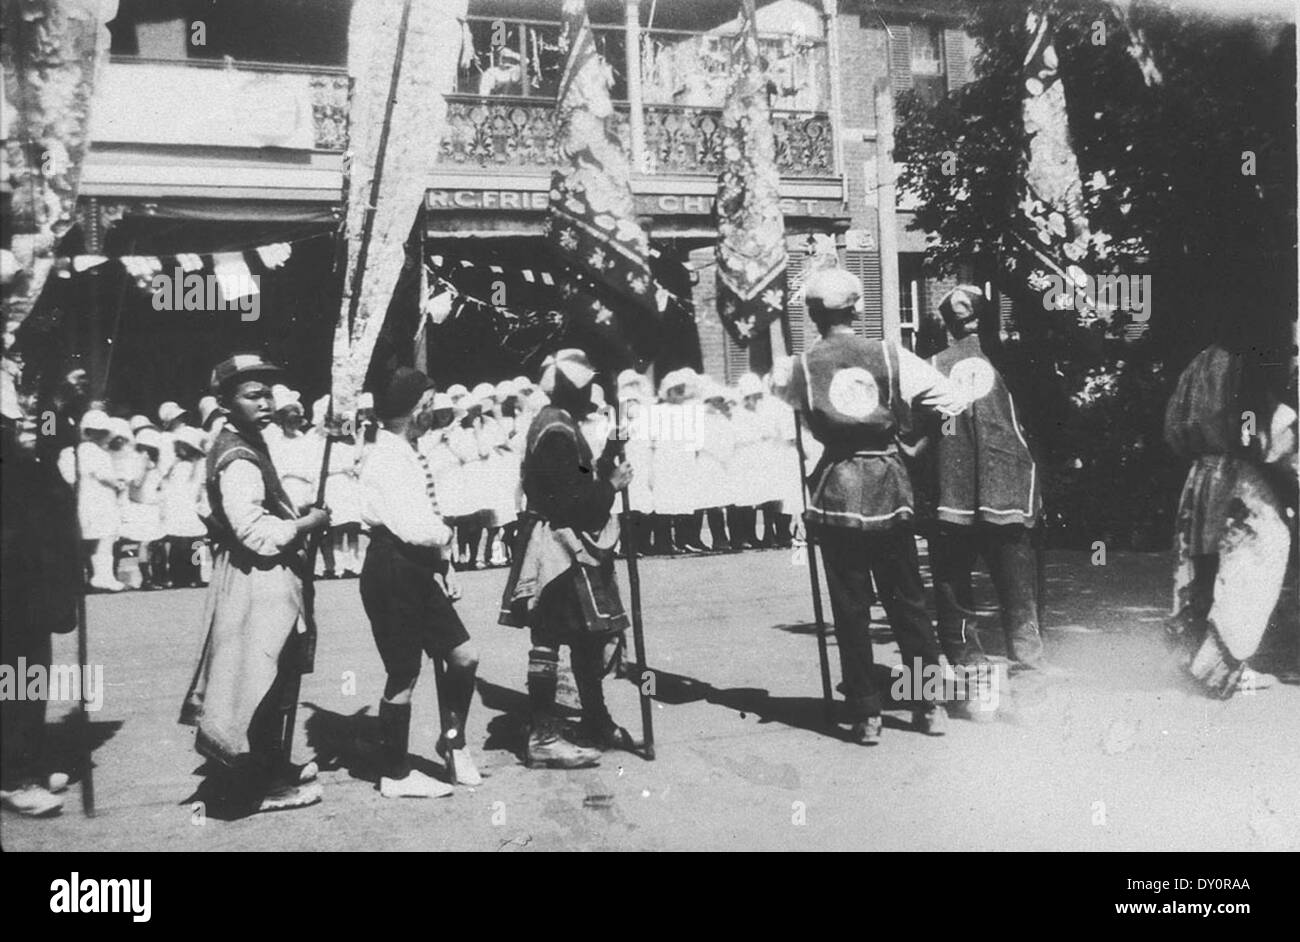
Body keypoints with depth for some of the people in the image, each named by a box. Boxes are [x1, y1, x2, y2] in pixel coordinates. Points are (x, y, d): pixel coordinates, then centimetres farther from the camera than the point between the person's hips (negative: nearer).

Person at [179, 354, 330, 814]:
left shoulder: (248, 447, 13)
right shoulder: (239, 460, -20)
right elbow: (256, 533, -26)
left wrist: (296, 515, 12)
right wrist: (308, 523, -15)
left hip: (265, 583, 11)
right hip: (256, 585, -11)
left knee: (269, 681, 19)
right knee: (258, 683, -2)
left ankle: (269, 765, 32)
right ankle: (257, 788, 8)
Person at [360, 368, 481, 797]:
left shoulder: (410, 453, 10)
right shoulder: (387, 459, -20)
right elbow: (412, 528, -28)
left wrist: (445, 567, 13)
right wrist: (445, 536, -8)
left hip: (420, 571, 9)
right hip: (393, 570, -9)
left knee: (464, 656, 12)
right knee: (404, 674, 3)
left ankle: (453, 739, 33)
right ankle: (396, 774, 18)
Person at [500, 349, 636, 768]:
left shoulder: (557, 424, 16)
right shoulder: (558, 432, -17)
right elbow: (569, 501, -22)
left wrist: (604, 473, 8)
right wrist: (611, 484, -13)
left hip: (571, 548, 11)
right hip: (559, 548, -11)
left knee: (590, 633, 17)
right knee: (548, 637, -7)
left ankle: (597, 723, 28)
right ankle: (543, 738, -2)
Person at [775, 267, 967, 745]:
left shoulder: (803, 367, -2)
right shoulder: (891, 356, -2)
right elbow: (951, 402, -2)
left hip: (836, 493, -1)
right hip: (889, 488, 1)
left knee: (851, 609, 7)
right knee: (908, 602, 13)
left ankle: (866, 715, 10)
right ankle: (930, 704, 17)